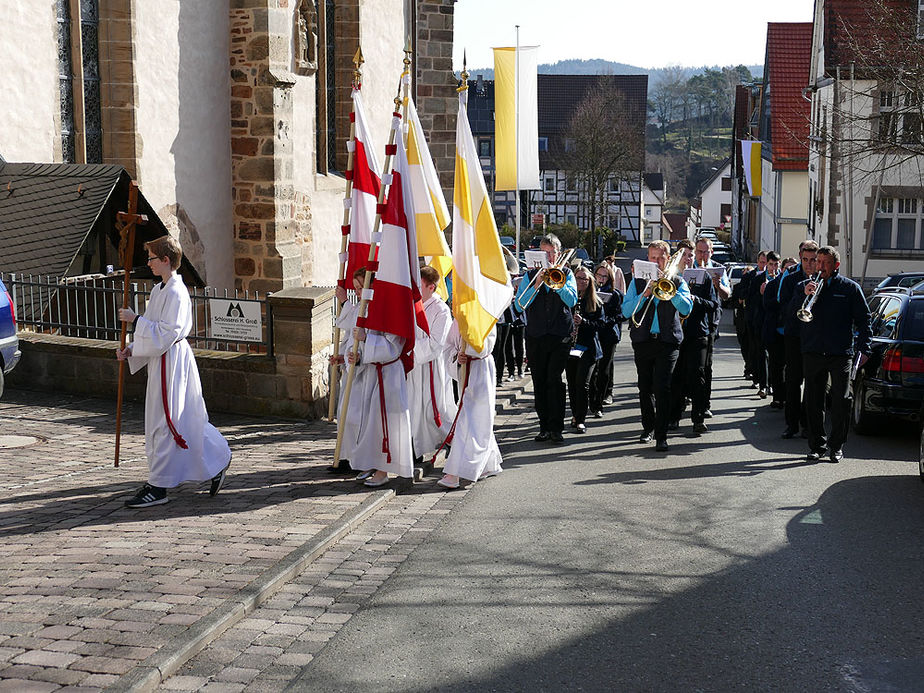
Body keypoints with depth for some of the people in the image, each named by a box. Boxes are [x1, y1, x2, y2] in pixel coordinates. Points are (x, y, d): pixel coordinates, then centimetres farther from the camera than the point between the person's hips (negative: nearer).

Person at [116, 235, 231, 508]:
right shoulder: (159, 290, 14)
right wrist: (130, 350, 9)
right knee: (186, 419, 16)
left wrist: (135, 319, -18)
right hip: (160, 360, 10)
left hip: (172, 360, -10)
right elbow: (153, 331, 20)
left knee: (163, 422, -5)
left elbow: (166, 333, -23)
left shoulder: (176, 293, -17)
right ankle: (217, 461, 28)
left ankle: (158, 487, 1)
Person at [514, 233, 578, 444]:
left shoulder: (566, 273, 9)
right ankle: (544, 426, 12)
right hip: (535, 336, 2)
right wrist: (537, 285, -12)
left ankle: (556, 428, -8)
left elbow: (572, 300, -7)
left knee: (555, 380, -11)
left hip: (560, 335, -2)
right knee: (539, 383, 4)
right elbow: (519, 305, -2)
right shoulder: (530, 275, 10)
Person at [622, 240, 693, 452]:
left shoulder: (678, 282, 9)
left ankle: (661, 436, -11)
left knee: (662, 388, -12)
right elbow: (626, 311, 1)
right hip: (643, 341, 2)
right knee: (645, 388, 9)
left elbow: (686, 309, -7)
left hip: (668, 341, -2)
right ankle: (648, 427, 28)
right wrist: (644, 294, -12)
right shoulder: (638, 282, 12)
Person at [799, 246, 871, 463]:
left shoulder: (850, 288, 7)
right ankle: (817, 445, 12)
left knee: (841, 400, -2)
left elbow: (863, 320, 7)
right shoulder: (805, 286, 13)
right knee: (813, 402, 3)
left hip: (841, 353, -2)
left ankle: (836, 446, 8)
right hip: (812, 353, 2)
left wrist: (863, 348, -4)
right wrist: (804, 294, -12)